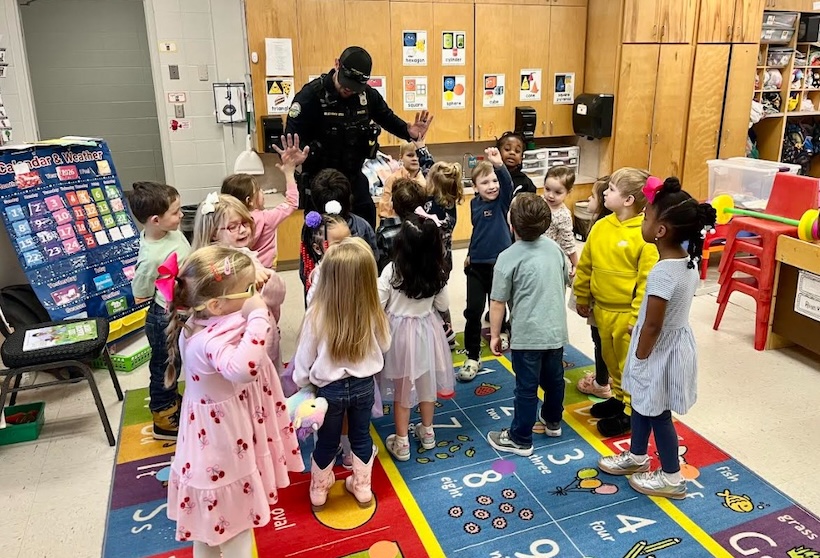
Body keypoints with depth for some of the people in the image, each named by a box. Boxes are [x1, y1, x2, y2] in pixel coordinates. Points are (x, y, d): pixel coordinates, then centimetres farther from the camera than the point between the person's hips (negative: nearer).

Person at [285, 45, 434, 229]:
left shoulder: (367, 94, -3)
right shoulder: (311, 95, -17)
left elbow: (388, 119, 12)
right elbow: (292, 135, -20)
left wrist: (409, 132, -8)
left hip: (354, 179, 5)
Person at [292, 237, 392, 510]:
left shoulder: (316, 314, -26)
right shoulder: (373, 313, -21)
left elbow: (304, 357, -12)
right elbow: (384, 345, -1)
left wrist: (301, 383, 6)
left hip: (330, 388, -1)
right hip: (363, 384, 1)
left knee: (327, 442, 20)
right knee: (361, 437, 23)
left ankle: (318, 492, 42)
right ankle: (362, 488, 41)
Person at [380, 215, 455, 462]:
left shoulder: (392, 270, -22)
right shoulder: (437, 272, -12)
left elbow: (378, 305, -14)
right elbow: (443, 305, 1)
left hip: (400, 333, -3)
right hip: (426, 330, 3)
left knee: (402, 388, 11)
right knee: (426, 383, 21)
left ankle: (401, 443, 23)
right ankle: (427, 433, 39)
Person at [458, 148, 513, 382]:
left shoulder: (502, 201, -10)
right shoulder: (475, 204, 2)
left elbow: (508, 184, -32)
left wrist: (499, 165, -50)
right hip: (476, 265, 3)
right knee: (473, 311, -3)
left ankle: (502, 331, 49)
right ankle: (473, 356, 6)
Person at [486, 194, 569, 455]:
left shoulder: (508, 257, -17)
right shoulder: (554, 247, 1)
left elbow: (498, 303, -14)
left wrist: (495, 334, -2)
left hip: (528, 334, -6)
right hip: (556, 329, 6)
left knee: (526, 388, 5)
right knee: (554, 379, 23)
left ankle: (520, 439, 19)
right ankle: (552, 421, 45)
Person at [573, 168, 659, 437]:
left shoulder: (645, 233, -19)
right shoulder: (601, 227, 0)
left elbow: (649, 279, -19)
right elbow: (585, 266, 9)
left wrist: (638, 316, -19)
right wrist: (582, 299, 13)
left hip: (627, 313, -7)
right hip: (603, 309, 7)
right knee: (611, 359, 22)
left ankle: (631, 410, 24)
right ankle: (619, 398, 41)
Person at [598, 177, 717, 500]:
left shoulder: (662, 272, -31)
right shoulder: (689, 261, -4)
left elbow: (652, 325, -24)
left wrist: (641, 358, -12)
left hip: (661, 350, -9)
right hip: (678, 341, 9)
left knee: (657, 413, 11)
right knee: (641, 403, 24)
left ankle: (672, 478, 30)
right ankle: (636, 457, 44)